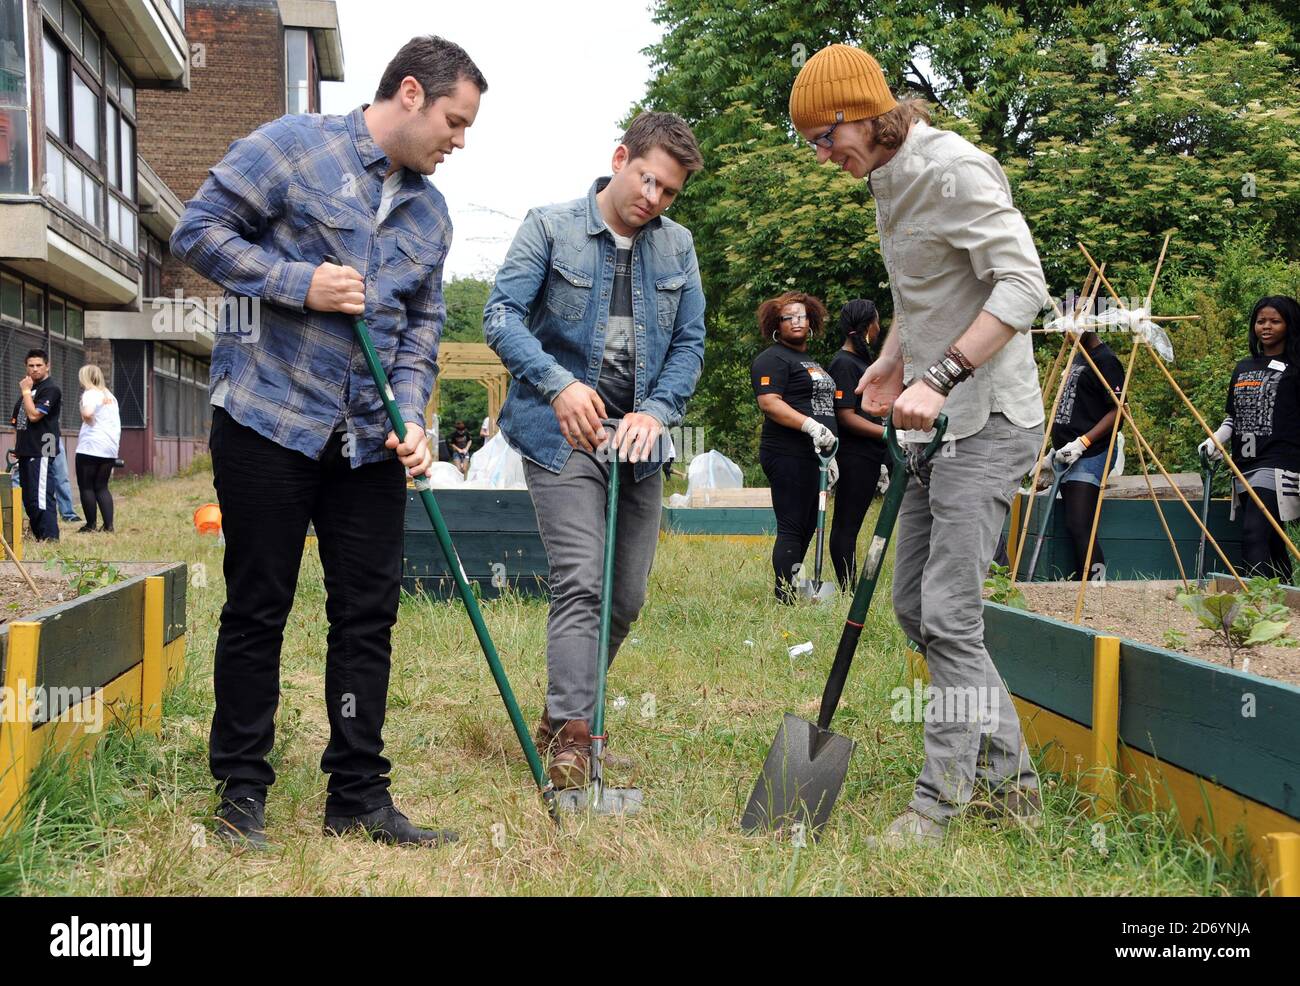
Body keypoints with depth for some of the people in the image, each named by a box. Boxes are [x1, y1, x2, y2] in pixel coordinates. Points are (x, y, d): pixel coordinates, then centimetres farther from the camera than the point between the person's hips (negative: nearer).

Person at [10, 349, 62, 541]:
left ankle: (49, 537, -14)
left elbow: (34, 415, -18)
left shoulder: (50, 389, -8)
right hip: (26, 451, 9)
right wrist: (16, 446, 17)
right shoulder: (28, 389, 20)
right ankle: (38, 535, 17)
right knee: (28, 498, 11)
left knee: (41, 497, -14)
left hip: (41, 452, -9)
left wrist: (26, 391, -9)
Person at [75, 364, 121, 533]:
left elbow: (87, 413, -27)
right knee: (102, 486, 11)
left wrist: (87, 420, -5)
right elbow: (117, 425, 21)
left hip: (90, 447, -7)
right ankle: (109, 525, 3)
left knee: (86, 486, 2)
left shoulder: (90, 394, -5)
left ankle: (90, 525, 3)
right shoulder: (110, 396, 19)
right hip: (110, 448, 7)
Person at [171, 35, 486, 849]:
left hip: (370, 442, 6)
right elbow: (200, 232, -6)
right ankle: (242, 788, 15)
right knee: (257, 610, 2)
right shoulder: (294, 147, -4)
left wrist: (411, 417, -1)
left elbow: (423, 326, 15)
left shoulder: (432, 212, 15)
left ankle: (359, 795, 15)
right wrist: (299, 283, -16)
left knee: (369, 616, 6)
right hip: (269, 421, -6)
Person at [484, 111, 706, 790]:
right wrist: (559, 384, -23)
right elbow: (502, 315, -9)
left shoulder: (678, 246, 11)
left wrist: (655, 411, -8)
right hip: (561, 434, -5)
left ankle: (566, 706, 28)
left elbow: (689, 343, 9)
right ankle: (569, 736, -13)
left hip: (637, 436, 5)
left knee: (627, 596, 9)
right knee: (580, 582, -16)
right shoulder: (550, 228, -2)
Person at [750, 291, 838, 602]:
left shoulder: (811, 362, 25)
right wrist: (811, 425, -27)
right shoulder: (772, 359, -5)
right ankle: (786, 599, -9)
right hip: (789, 457, -10)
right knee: (792, 528, -10)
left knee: (807, 527, 10)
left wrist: (829, 451, 27)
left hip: (813, 455, 10)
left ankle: (795, 593, 16)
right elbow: (769, 403, -19)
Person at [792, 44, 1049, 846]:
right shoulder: (890, 180, 14)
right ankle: (1009, 773, 20)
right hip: (938, 422, 10)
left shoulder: (954, 170, -15)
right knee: (915, 606, 10)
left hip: (987, 420, -10)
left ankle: (942, 799, 1)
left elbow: (1022, 284, -23)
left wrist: (941, 376, -27)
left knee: (948, 613, -10)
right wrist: (892, 361, 13)